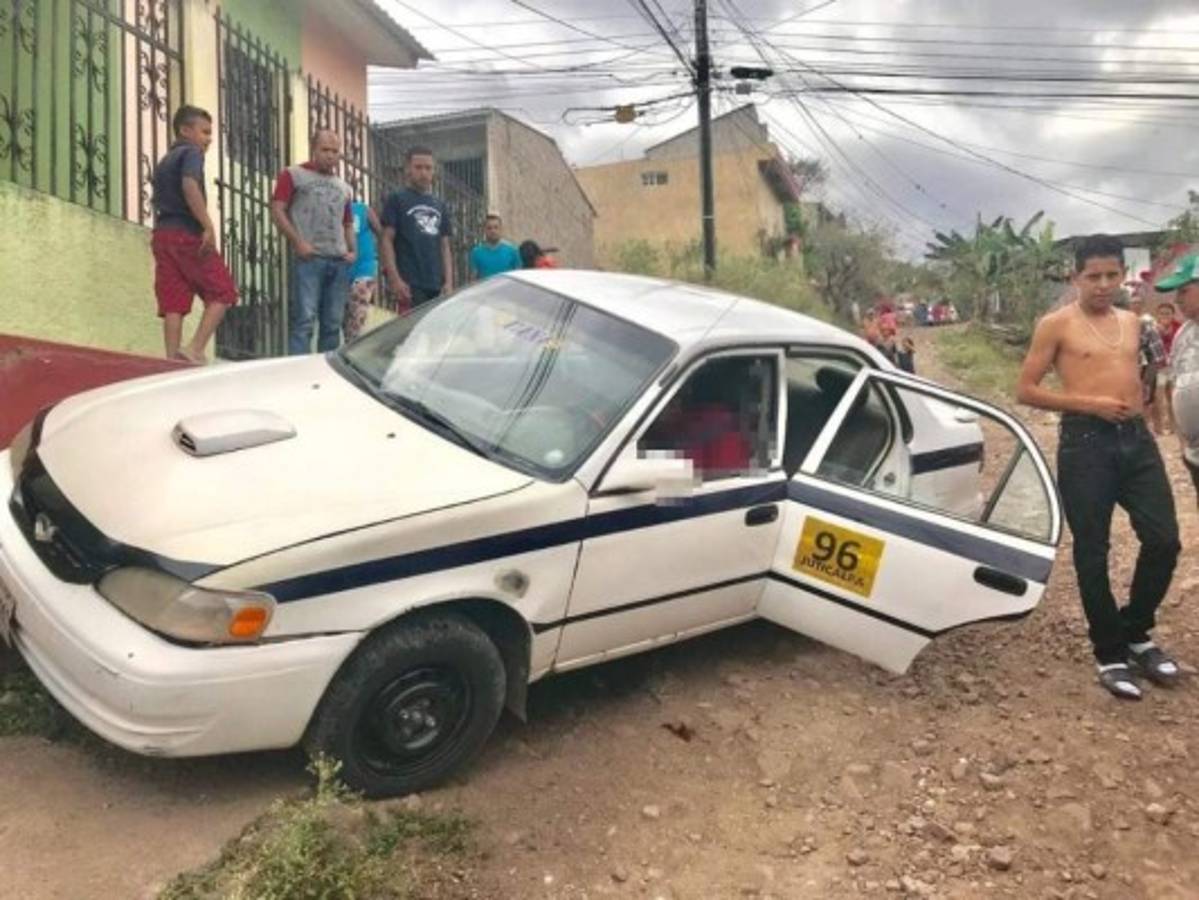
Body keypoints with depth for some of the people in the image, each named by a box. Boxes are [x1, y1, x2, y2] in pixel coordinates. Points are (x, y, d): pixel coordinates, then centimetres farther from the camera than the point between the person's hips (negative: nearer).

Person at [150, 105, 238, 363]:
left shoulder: (164, 161, 26)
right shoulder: (191, 152, 0)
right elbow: (189, 186, -19)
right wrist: (209, 226, -25)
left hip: (162, 234, 8)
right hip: (187, 233, -8)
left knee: (173, 303, 2)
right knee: (222, 292, -2)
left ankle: (172, 360, -4)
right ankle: (194, 349, -14)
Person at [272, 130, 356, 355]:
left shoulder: (344, 187, 23)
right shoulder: (293, 174, 8)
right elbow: (277, 210, -1)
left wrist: (353, 250, 10)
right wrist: (298, 242, -11)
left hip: (339, 261, 5)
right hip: (309, 258, -5)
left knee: (333, 323, 5)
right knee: (304, 318, -11)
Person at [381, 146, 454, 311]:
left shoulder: (440, 206, 19)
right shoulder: (397, 200, 4)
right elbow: (387, 240, -2)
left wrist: (449, 281, 6)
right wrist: (395, 278, -12)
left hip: (437, 285, 5)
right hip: (411, 284, -5)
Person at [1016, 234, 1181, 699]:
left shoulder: (1131, 322, 15)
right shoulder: (1057, 324, -2)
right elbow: (1025, 390, -7)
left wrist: (1137, 412, 16)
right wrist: (1090, 403, -14)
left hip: (1137, 438, 6)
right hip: (1086, 442, -6)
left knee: (1164, 540, 4)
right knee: (1092, 552, 1)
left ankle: (1136, 633, 26)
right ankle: (1110, 653, 16)